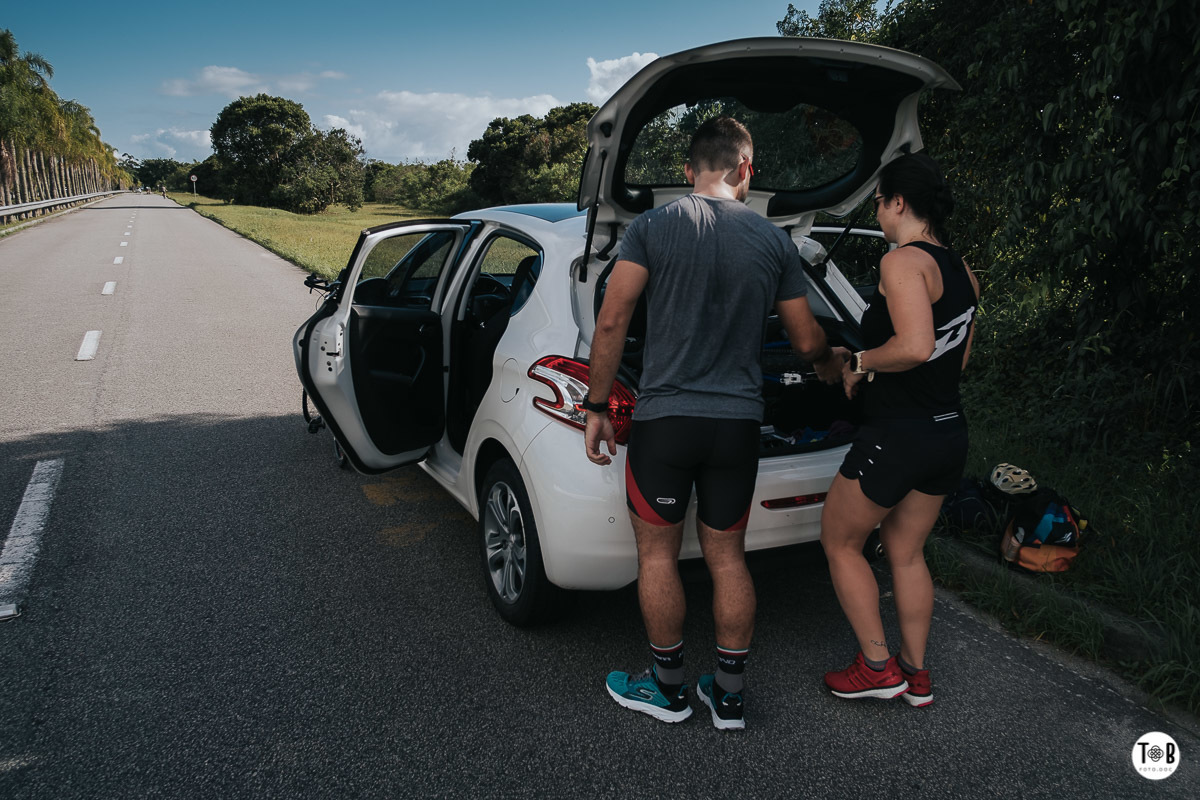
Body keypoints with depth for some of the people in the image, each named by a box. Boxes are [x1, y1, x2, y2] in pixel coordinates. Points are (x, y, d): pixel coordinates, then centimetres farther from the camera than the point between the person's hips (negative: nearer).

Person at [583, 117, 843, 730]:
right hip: (739, 422, 3)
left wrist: (597, 407, -2)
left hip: (666, 416, -3)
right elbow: (807, 341, 10)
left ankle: (668, 688, 24)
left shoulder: (653, 227, -3)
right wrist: (831, 365, 33)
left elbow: (612, 322, -9)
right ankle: (729, 696, 24)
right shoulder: (774, 242, 4)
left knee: (657, 552, 11)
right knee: (726, 556, 13)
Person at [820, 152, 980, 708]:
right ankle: (916, 674, 30)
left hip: (897, 435, -9)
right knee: (905, 553, 20)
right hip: (949, 432, 9)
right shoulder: (961, 271, 10)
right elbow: (958, 356, 16)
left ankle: (878, 666, 18)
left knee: (839, 543, 11)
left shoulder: (903, 262, -17)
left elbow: (914, 347, -30)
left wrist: (859, 364, -13)